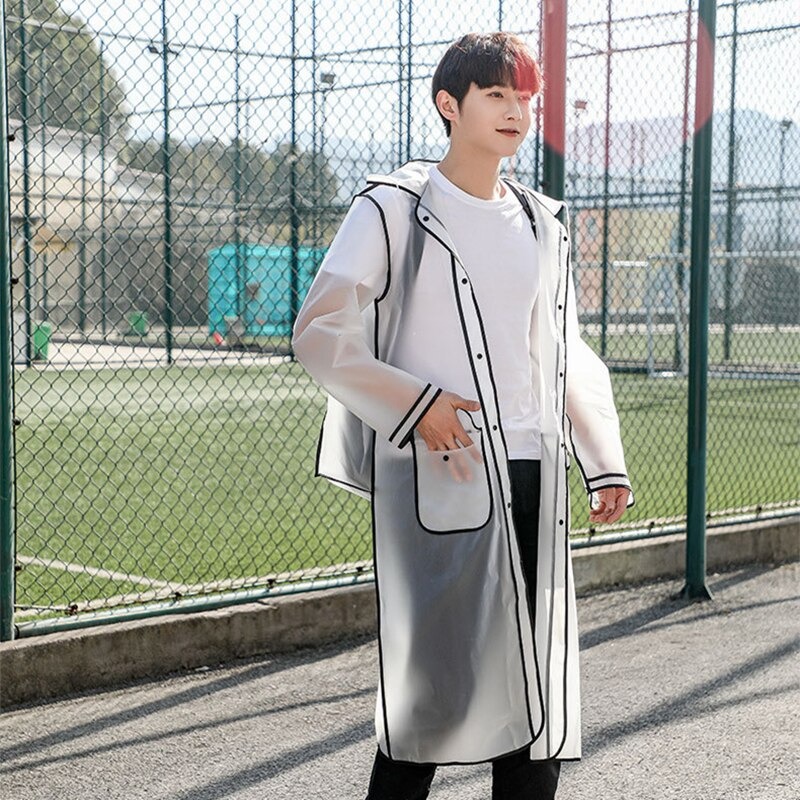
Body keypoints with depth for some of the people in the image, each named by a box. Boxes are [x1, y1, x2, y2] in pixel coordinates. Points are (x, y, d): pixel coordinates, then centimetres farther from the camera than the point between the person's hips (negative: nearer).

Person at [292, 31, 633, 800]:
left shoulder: (542, 222, 16)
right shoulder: (393, 208, -1)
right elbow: (318, 333, -5)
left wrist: (604, 464, 10)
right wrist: (414, 406, -15)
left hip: (532, 478, 6)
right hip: (440, 479, -6)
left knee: (538, 685, 8)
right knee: (439, 681, -5)